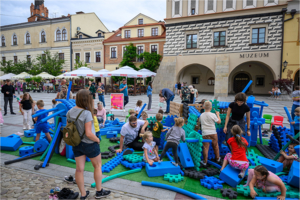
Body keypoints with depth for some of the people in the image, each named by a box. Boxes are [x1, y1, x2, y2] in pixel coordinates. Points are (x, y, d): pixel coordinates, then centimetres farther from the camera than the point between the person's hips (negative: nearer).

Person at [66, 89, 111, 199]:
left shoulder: (69, 112, -3)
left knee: (79, 169, 13)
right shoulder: (87, 113, -25)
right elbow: (88, 133, -26)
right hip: (89, 144, -6)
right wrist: (97, 140, -9)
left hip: (76, 144, 6)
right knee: (97, 166, 15)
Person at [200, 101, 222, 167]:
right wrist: (218, 115, 16)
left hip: (205, 134, 1)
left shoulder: (201, 115, 0)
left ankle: (205, 162, 10)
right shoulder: (213, 115, -9)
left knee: (206, 147, 4)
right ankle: (218, 158, 38)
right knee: (215, 146, 19)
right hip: (213, 133, 0)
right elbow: (219, 122, 1)